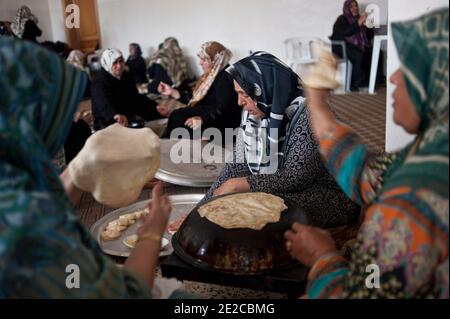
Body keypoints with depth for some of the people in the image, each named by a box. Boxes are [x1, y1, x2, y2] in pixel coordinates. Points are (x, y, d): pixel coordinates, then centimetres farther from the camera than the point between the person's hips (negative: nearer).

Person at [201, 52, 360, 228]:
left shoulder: (310, 114, -24)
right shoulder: (254, 112, -2)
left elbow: (296, 178, -26)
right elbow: (239, 165, -2)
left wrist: (241, 184, -22)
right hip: (281, 189, 7)